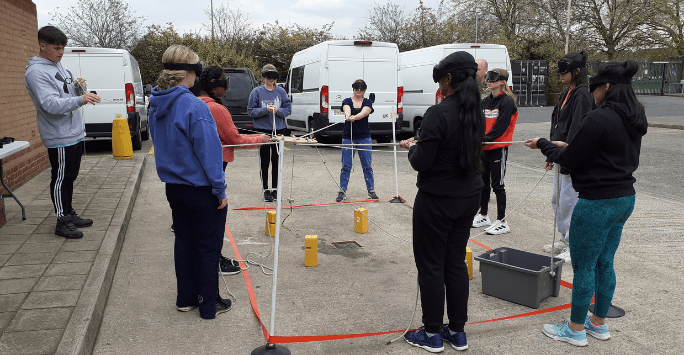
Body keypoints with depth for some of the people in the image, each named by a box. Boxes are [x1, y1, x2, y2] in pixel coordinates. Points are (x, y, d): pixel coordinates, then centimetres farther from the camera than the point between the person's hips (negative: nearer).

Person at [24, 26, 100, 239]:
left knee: (70, 177, 17)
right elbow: (50, 104, -27)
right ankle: (62, 222, 9)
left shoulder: (58, 66, 13)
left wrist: (79, 87, -1)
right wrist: (80, 99, -39)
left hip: (75, 133, 9)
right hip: (60, 137, -9)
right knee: (60, 179, 0)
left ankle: (69, 215, 29)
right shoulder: (36, 72, -15)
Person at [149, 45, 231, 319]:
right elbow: (208, 151, -22)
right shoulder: (193, 106, -23)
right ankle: (209, 305, 19)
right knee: (208, 246, 7)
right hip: (201, 189, -7)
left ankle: (186, 298, 31)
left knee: (184, 241, 19)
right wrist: (220, 189, -15)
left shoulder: (156, 106, 3)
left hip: (174, 188, 8)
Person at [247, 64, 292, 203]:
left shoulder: (281, 91, 6)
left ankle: (275, 189, 15)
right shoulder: (257, 92, 1)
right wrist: (265, 110, -16)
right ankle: (266, 190, 9)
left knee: (276, 160, 6)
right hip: (262, 130, -2)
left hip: (279, 129, 2)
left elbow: (288, 109, 6)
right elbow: (251, 111, -1)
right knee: (264, 161, 0)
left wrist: (278, 110, -14)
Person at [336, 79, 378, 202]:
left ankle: (371, 190, 13)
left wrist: (354, 117, -38)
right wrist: (347, 116, -43)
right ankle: (342, 191, 9)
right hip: (348, 137, 0)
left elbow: (364, 113, -17)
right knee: (346, 166, 0)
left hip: (364, 137, 0)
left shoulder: (368, 103, 4)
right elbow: (347, 110, -18)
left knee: (367, 165, 3)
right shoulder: (347, 101, 5)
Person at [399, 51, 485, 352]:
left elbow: (421, 162, -20)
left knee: (430, 265, 6)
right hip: (469, 196, 8)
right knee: (456, 262, 16)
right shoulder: (477, 113, 5)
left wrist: (412, 147, 2)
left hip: (437, 199, -8)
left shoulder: (438, 113, -20)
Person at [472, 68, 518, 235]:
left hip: (498, 148, -7)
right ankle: (483, 216, 28)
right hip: (484, 148, 7)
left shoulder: (507, 102, -11)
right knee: (483, 182, 14)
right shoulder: (485, 101, 11)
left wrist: (485, 139, -21)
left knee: (497, 184, -4)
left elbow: (500, 127, -18)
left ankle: (502, 222, 4)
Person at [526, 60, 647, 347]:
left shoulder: (598, 119, -21)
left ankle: (576, 329, 16)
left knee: (583, 265, 3)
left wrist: (543, 145, 1)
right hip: (624, 198, 9)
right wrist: (567, 146, 15)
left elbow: (569, 160, -14)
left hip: (598, 202, -9)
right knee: (604, 263, 19)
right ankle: (599, 323, 32)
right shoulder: (634, 120, 8)